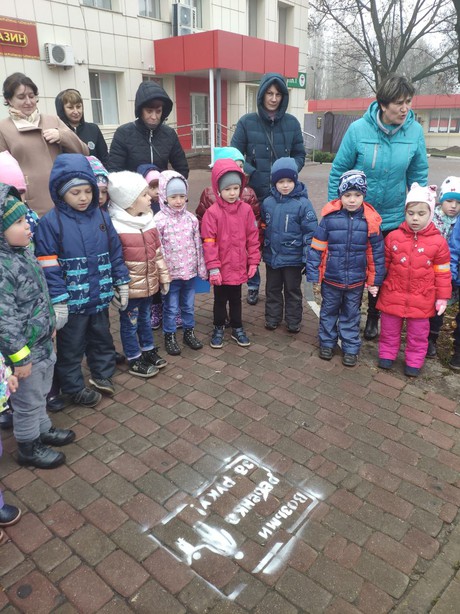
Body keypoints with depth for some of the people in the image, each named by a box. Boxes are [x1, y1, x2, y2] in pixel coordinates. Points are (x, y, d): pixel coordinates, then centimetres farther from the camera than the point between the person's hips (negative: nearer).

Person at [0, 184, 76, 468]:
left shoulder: (23, 251, 1)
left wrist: (51, 325, 20)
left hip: (43, 342, 8)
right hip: (25, 350, -8)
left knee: (41, 393, 27)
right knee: (28, 402, 12)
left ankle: (43, 430, 48)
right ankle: (28, 448, 34)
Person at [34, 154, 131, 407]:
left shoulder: (101, 217, 2)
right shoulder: (50, 222, -14)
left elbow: (115, 253, 8)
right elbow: (49, 267, -15)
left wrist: (121, 283, 7)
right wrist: (57, 302, -18)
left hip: (99, 296, 5)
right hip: (72, 301, -5)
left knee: (102, 338, 22)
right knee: (71, 347, 12)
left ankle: (102, 374, 43)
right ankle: (74, 387, 31)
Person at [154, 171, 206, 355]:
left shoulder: (191, 218, 1)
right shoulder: (158, 221, -12)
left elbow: (198, 245, 5)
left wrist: (202, 269, 6)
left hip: (190, 271, 4)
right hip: (170, 273, -3)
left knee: (189, 305, 17)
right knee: (170, 307, 10)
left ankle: (189, 332, 36)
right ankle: (169, 336, 27)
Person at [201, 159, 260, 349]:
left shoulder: (246, 209, -3)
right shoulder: (212, 212, -13)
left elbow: (253, 237, 3)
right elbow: (209, 242, -13)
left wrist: (253, 261, 2)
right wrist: (213, 267, -14)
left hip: (239, 267, 3)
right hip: (221, 268, -2)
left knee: (236, 299, 19)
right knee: (220, 300, 15)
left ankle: (237, 328, 34)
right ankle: (218, 328, 32)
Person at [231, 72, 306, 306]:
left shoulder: (292, 123, 3)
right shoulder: (247, 122, -2)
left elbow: (299, 155, 10)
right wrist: (252, 173, -15)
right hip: (254, 193, -1)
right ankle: (252, 284, 24)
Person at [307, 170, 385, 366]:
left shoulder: (370, 221, -9)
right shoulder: (330, 218, -12)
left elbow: (376, 252, -1)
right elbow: (317, 248, -7)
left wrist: (375, 280, 2)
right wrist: (313, 275, -7)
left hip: (356, 280, 0)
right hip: (331, 278, 0)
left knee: (351, 315, 16)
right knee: (329, 312, 17)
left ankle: (351, 348, 29)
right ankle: (327, 343, 35)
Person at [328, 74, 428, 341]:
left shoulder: (415, 131, -9)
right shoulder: (358, 129, -15)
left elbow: (419, 176, 1)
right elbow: (338, 171, -7)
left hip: (393, 218, 2)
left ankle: (374, 317, 37)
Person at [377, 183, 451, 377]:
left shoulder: (438, 242, -8)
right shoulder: (393, 237, -6)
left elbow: (442, 272, -2)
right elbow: (383, 263, 5)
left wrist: (443, 297, -1)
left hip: (421, 299, -1)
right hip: (393, 295, 1)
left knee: (418, 332, 14)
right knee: (390, 328, 16)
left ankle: (414, 361, 30)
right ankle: (387, 354, 35)